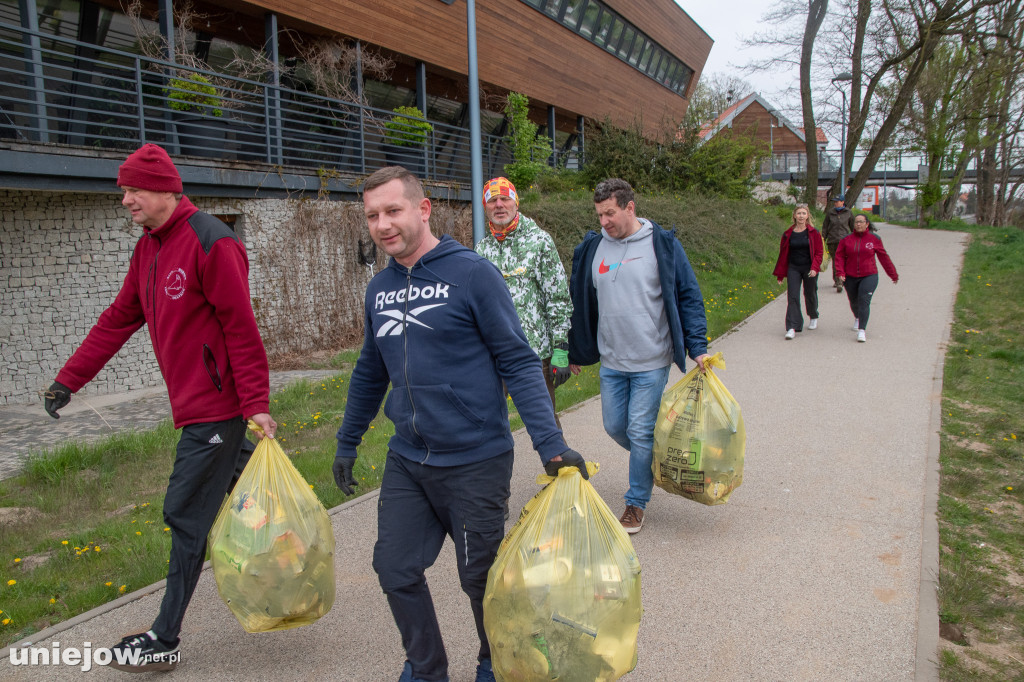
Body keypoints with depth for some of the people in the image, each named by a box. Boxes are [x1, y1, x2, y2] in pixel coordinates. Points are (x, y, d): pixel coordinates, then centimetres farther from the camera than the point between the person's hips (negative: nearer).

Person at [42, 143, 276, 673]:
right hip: (194, 404, 9)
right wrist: (68, 379, 15)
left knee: (186, 515, -2)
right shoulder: (148, 249, 12)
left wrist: (257, 405, -21)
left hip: (214, 407, -8)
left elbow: (241, 328, -20)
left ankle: (164, 642, 11)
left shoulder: (210, 243, -17)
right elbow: (118, 320, 16)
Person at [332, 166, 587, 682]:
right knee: (396, 571, 10)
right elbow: (370, 373, 19)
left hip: (475, 461, -5)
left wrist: (550, 443, -22)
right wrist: (347, 443, 22)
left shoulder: (472, 273, -12)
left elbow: (518, 362, -13)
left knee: (480, 577, 10)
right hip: (406, 462, 6)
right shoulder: (379, 289, 7)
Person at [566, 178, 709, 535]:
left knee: (641, 432, -1)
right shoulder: (591, 248, 4)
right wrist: (574, 352, 17)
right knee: (614, 427, 12)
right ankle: (652, 461, 40)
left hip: (651, 362, -4)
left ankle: (636, 503, 17)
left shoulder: (662, 244, -7)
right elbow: (580, 303, 13)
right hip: (611, 362, 5)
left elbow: (688, 297, -3)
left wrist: (697, 348, -10)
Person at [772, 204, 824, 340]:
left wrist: (815, 268, -16)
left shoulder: (813, 233, -3)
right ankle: (792, 328, -12)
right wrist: (780, 274, 7)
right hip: (793, 268, 1)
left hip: (809, 269, -1)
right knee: (792, 297, -9)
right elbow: (783, 254, 7)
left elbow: (819, 252, -1)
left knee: (810, 295, 13)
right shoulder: (788, 234, 2)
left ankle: (813, 318, 42)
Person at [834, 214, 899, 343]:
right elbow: (839, 256, 2)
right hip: (850, 277, 2)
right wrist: (840, 272, -13)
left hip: (869, 276, -2)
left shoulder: (874, 239, 1)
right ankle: (857, 318, 50)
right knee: (854, 302, 17)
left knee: (864, 301, -17)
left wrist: (893, 274, 14)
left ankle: (862, 330, -19)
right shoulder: (846, 240, 2)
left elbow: (884, 257, 7)